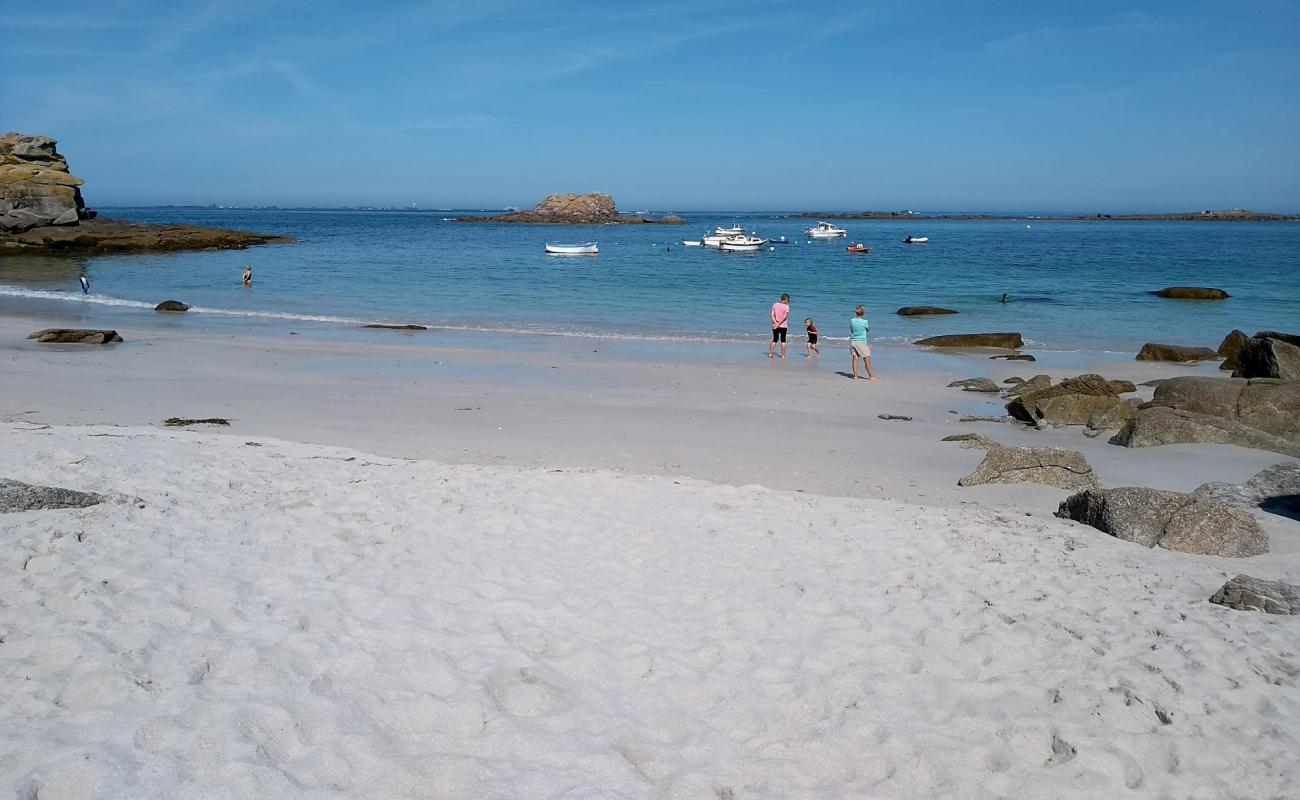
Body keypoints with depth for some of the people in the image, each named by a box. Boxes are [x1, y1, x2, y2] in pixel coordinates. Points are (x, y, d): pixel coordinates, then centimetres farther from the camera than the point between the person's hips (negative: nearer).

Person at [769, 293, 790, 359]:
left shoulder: (775, 305, 3)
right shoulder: (786, 306, -9)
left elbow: (772, 315, -4)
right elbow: (784, 317, -16)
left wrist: (776, 323, -11)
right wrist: (778, 324, -14)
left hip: (775, 326, 3)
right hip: (783, 326, -3)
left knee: (775, 340, 14)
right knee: (783, 340, 7)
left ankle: (770, 353, 7)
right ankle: (783, 355, 8)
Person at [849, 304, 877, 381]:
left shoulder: (852, 321, 0)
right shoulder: (865, 322, -10)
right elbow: (868, 330, 8)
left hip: (853, 341, 4)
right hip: (861, 342, -4)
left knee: (855, 358, 6)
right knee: (867, 358, 1)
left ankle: (855, 375, 4)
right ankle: (871, 376, 3)